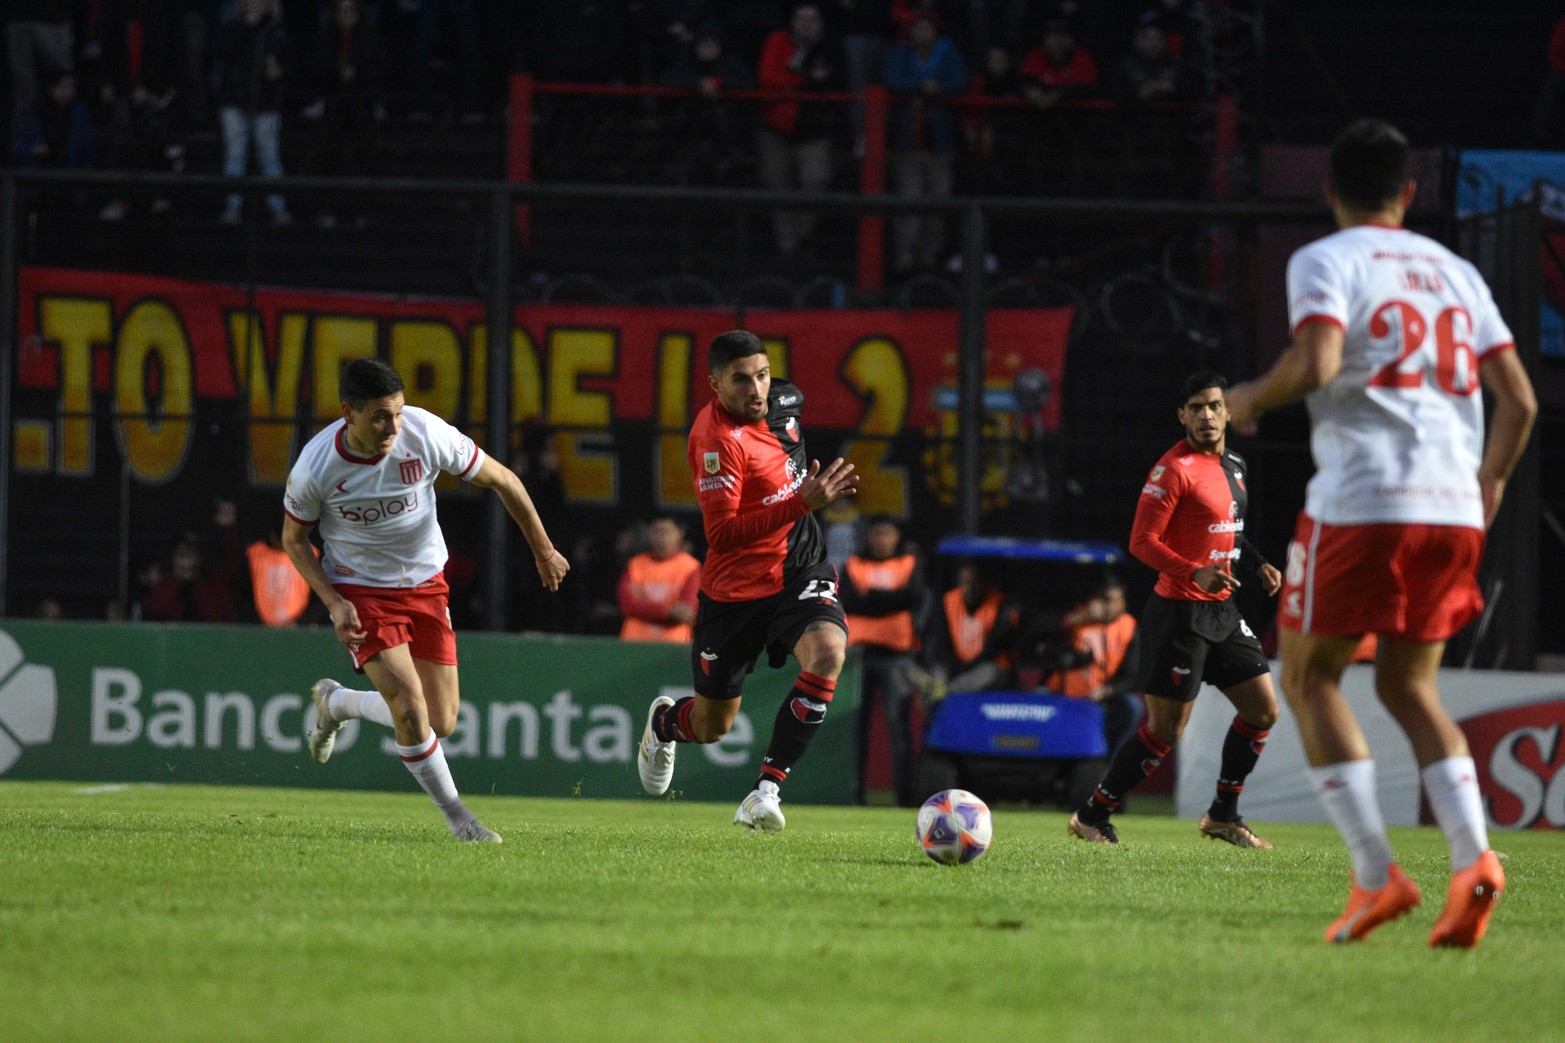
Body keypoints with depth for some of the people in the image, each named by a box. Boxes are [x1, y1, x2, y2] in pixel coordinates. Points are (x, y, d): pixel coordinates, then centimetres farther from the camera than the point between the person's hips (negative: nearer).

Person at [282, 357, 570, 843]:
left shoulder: (426, 434, -21)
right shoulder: (314, 468, -23)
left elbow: (501, 480, -5)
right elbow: (293, 538, -3)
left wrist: (543, 551, 4)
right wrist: (334, 603, -16)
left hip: (425, 584, 3)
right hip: (361, 591, -3)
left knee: (440, 724, 4)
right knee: (410, 708, -20)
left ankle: (335, 702, 31)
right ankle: (455, 814, 2)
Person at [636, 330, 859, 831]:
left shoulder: (783, 400, -2)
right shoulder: (717, 437, -25)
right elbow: (722, 536, -30)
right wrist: (802, 503, -36)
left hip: (799, 571, 4)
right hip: (736, 588, -4)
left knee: (827, 653, -29)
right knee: (711, 727, 11)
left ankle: (767, 789, -24)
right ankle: (664, 722, 51)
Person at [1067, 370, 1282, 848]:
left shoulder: (1234, 465, 12)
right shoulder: (1175, 469, -15)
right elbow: (1142, 542, -18)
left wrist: (1258, 564, 12)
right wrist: (1195, 574, -29)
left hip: (1222, 610, 9)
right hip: (1181, 609, -9)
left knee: (1263, 709, 7)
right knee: (1166, 730, -7)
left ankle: (1223, 816, 20)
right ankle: (1091, 816, 5)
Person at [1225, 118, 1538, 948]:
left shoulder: (1324, 261, 1)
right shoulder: (1454, 272, 18)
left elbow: (1317, 361, -17)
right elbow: (1518, 398, 13)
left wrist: (1251, 399, 2)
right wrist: (1489, 484, 29)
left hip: (1359, 503, -5)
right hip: (1454, 507, 5)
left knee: (1309, 677, 9)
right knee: (1409, 687, 16)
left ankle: (1376, 873, -4)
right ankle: (1473, 857, -6)